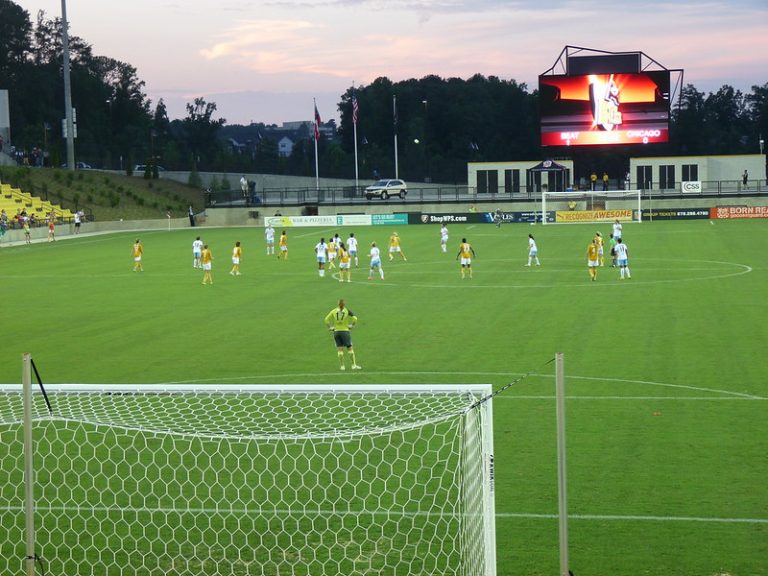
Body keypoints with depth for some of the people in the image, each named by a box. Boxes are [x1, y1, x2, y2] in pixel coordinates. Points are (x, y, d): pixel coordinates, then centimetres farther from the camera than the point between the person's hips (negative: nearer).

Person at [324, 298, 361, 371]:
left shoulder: (333, 311, 4)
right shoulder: (347, 311, -2)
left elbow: (326, 320, 1)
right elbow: (355, 319, -12)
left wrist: (330, 327, 7)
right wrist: (352, 326, 2)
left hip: (336, 331, 2)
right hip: (345, 331, -2)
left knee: (339, 349, 5)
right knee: (350, 348, 5)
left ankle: (342, 366, 3)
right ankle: (354, 364, 4)